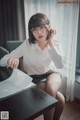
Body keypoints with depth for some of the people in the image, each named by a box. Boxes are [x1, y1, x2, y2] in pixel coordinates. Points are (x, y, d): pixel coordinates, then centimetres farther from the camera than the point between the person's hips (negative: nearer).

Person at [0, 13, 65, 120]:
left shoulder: (55, 44, -6)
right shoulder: (27, 44, -14)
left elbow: (60, 65, -23)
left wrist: (50, 42, -25)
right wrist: (11, 59, -37)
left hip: (51, 74, 2)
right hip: (34, 80, -2)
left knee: (50, 88, -34)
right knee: (60, 99, -27)